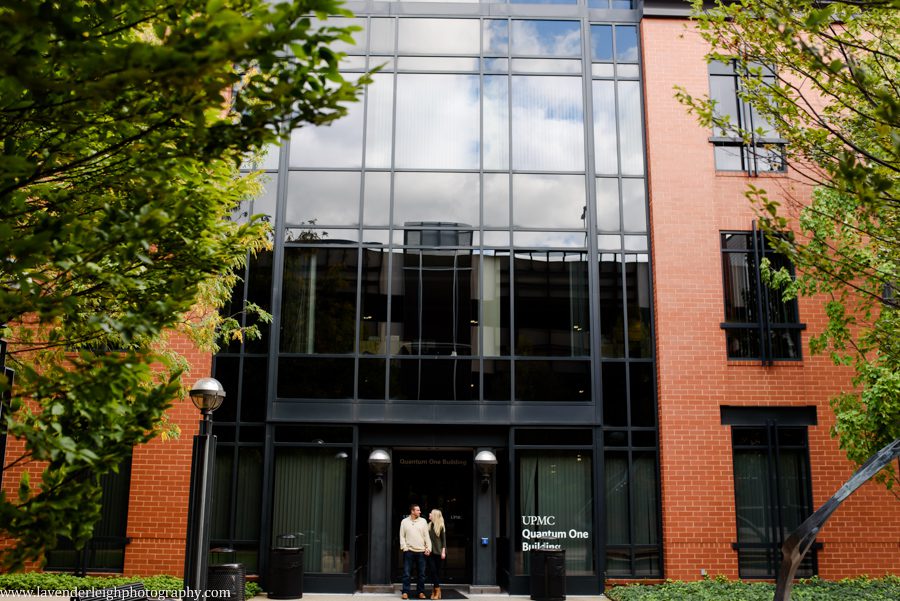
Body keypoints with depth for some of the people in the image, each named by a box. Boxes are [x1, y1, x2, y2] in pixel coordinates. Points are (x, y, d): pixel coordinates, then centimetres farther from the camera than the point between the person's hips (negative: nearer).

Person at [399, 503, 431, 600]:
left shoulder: (423, 521, 6)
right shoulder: (405, 521, 3)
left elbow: (426, 536, 5)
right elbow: (402, 536, 3)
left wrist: (428, 548, -3)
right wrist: (404, 547, -8)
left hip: (421, 551, 2)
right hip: (409, 551, -1)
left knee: (421, 573, 5)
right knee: (406, 573, -1)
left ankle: (421, 592, 14)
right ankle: (405, 592, 5)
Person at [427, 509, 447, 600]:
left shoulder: (441, 526, -3)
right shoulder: (429, 526, 8)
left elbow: (444, 540, -3)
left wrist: (443, 552, -9)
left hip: (438, 552, -3)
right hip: (430, 551, 3)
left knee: (437, 571, 1)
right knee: (432, 570, -4)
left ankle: (436, 590, 5)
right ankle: (436, 590, 1)